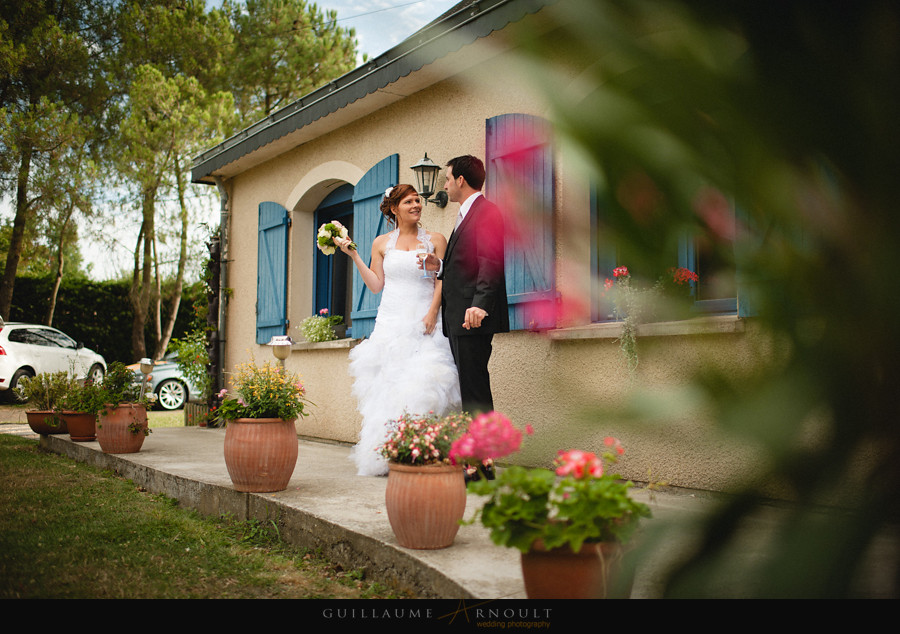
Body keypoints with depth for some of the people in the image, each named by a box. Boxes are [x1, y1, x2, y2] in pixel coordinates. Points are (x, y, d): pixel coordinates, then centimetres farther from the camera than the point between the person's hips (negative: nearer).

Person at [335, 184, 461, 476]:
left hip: (424, 323, -2)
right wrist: (354, 256, 5)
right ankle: (386, 456, 0)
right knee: (387, 383, -4)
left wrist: (432, 313, -12)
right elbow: (376, 285, 9)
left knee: (423, 384, -11)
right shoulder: (382, 243, 12)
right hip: (391, 322, 2)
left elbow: (442, 282, 2)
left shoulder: (435, 240, 7)